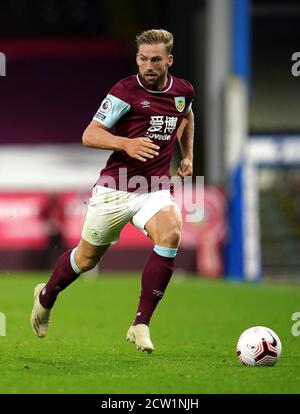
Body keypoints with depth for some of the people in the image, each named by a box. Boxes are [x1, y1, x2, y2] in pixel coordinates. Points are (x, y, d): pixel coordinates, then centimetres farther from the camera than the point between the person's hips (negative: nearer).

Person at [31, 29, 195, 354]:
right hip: (115, 189, -3)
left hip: (156, 188, 3)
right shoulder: (125, 91, -12)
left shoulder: (183, 91, 5)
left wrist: (187, 156, 20)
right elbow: (89, 135, -13)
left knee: (170, 234, -27)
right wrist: (126, 144, -29)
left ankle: (141, 325, -22)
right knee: (87, 257, 10)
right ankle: (46, 297, 44)